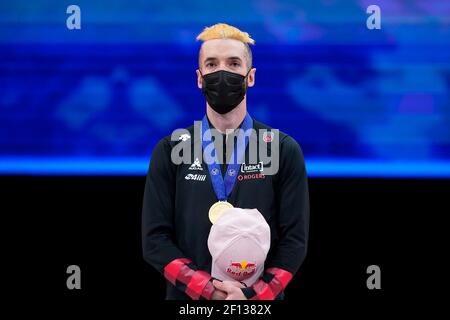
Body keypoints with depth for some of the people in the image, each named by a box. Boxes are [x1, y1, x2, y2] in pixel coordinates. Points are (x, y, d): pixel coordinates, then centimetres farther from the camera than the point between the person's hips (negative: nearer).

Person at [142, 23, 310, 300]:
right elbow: (155, 238, -4)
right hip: (188, 298, 1)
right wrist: (209, 291, -17)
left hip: (262, 296, 0)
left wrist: (253, 294, -18)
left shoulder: (284, 150, 0)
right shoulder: (170, 151, 1)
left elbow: (295, 238, -4)